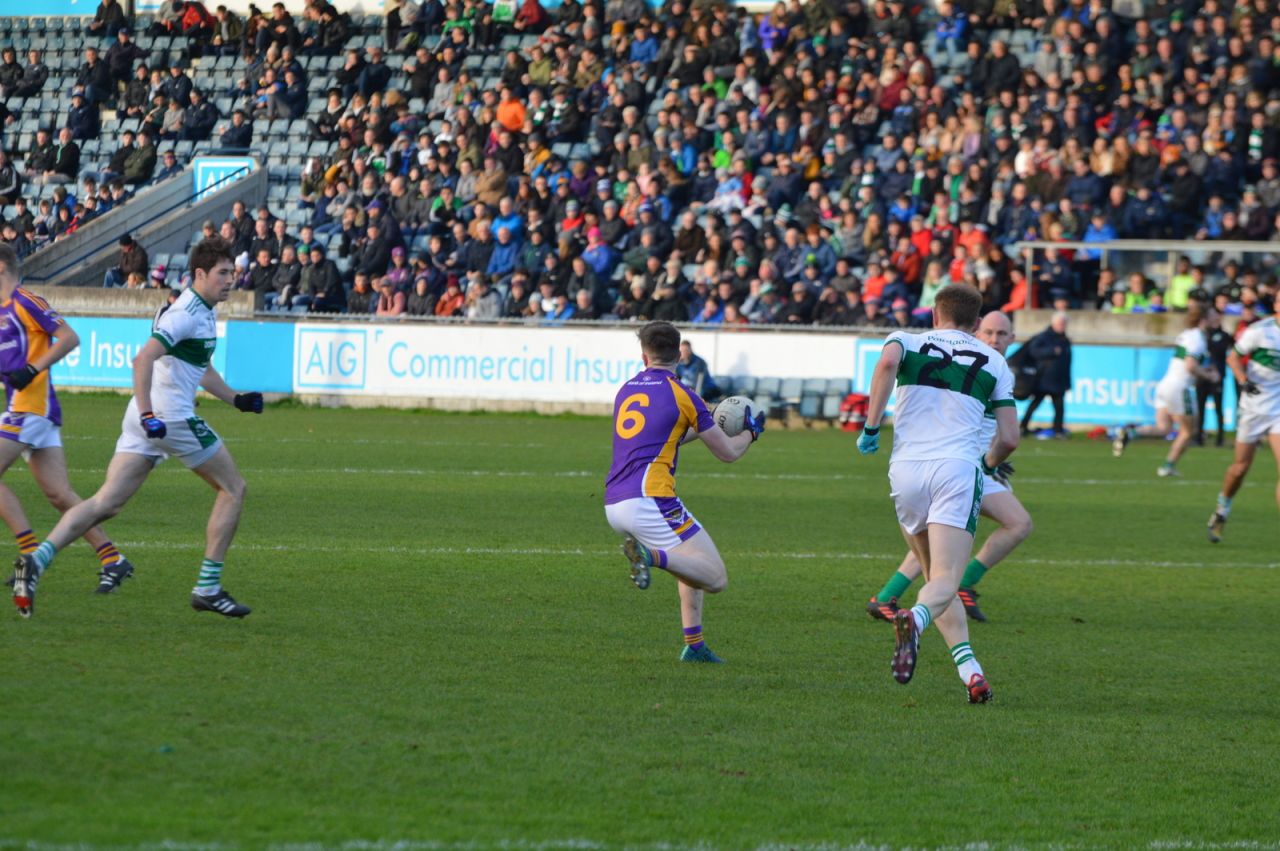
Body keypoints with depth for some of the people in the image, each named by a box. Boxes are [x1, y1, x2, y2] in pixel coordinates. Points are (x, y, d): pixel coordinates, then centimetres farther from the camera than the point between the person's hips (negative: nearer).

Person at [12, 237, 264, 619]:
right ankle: (208, 587, 5)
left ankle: (37, 559, -17)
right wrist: (148, 414, -29)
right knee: (233, 488, 5)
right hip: (171, 416, -9)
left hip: (149, 417, 9)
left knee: (106, 503, -1)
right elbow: (143, 358, -23)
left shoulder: (204, 312, 20)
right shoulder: (186, 313, -12)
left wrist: (236, 399, 28)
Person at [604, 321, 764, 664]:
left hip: (613, 504, 8)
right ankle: (650, 555, -30)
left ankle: (694, 645, 13)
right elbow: (728, 452, 5)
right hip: (650, 502, -8)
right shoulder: (680, 394, -2)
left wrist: (702, 426, 45)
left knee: (696, 567, 25)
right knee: (715, 577, -8)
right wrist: (751, 432, 25)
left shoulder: (626, 390, 18)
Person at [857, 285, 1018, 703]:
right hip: (958, 469, -2)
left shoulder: (907, 341, 15)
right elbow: (1008, 438, 11)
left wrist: (871, 426, -7)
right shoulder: (994, 362, 17)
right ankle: (915, 618, -45)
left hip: (906, 469, 2)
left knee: (935, 576, 16)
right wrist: (989, 464, 33)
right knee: (945, 582, -11)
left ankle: (970, 671, 2)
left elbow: (887, 363, -11)